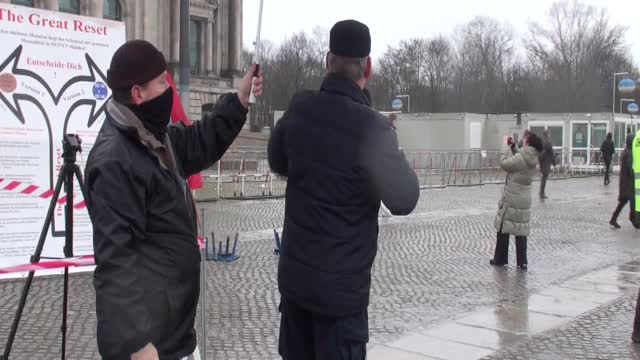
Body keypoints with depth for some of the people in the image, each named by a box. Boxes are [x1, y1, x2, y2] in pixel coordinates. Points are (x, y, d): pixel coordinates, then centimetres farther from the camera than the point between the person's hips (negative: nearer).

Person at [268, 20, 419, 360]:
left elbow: (278, 163, 15)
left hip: (293, 274, 5)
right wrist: (390, 155, 5)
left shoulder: (299, 109, -4)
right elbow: (404, 200, -9)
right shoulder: (370, 127, -21)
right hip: (341, 284, -5)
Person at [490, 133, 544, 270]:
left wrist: (509, 149, 2)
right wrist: (513, 146, 10)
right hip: (524, 202, 6)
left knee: (503, 230, 8)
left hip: (510, 201, -6)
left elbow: (503, 163, -10)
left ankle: (500, 259, 17)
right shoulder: (532, 160, 2)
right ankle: (522, 262, 12)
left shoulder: (519, 159, -20)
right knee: (521, 232, 11)